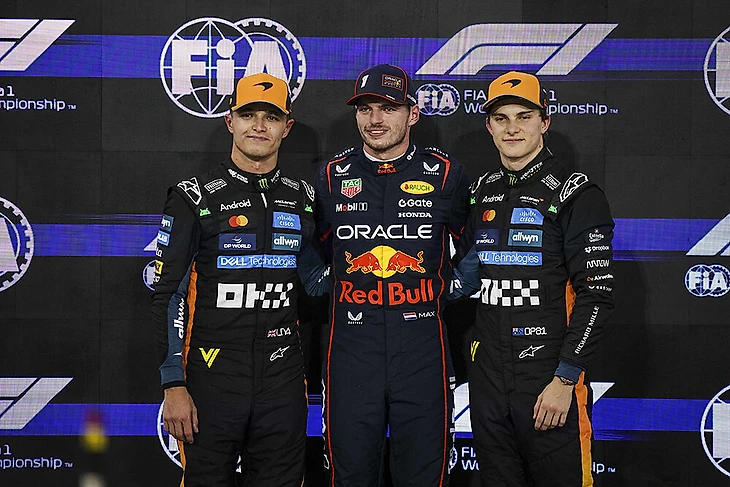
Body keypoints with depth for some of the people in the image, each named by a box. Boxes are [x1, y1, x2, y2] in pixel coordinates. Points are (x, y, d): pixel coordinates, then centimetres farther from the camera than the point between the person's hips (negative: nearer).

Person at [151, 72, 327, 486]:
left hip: (283, 378, 3)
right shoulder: (195, 198, -3)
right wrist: (174, 385, -9)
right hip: (213, 375, -3)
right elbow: (167, 295, -5)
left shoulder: (303, 199, 8)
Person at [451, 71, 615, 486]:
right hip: (488, 370, 6)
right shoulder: (483, 192, 12)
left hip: (550, 374, -6)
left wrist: (565, 379, -17)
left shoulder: (577, 193, -8)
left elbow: (595, 294, -13)